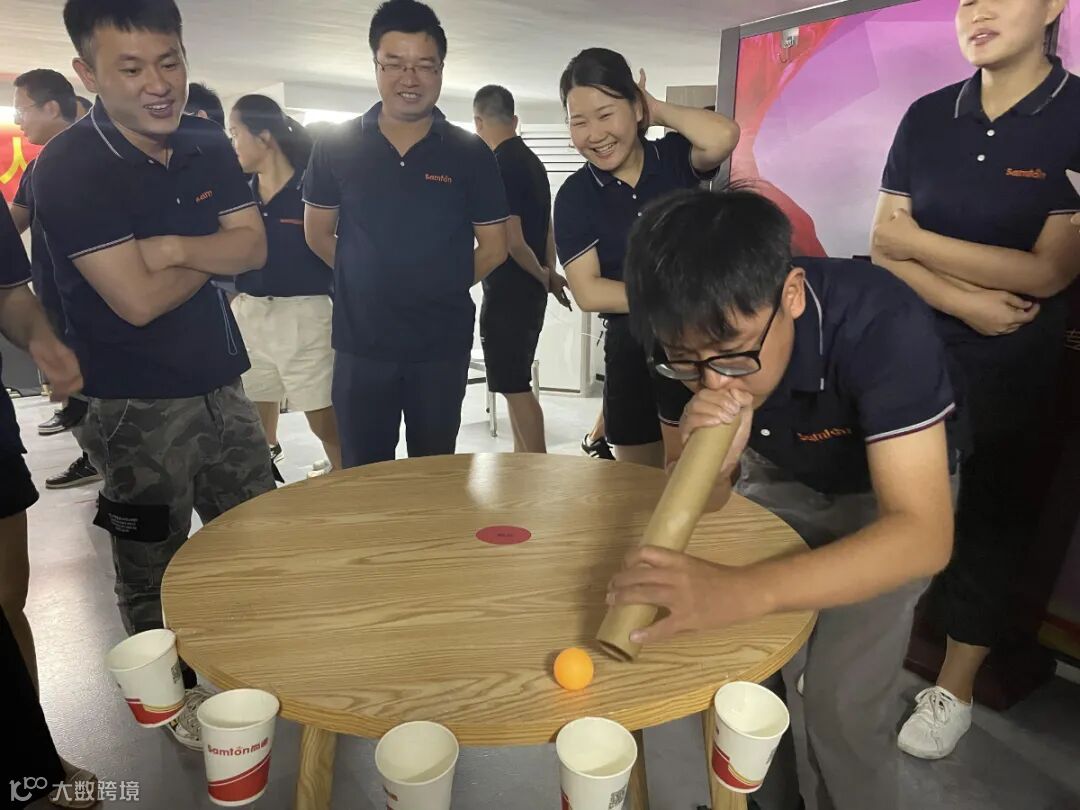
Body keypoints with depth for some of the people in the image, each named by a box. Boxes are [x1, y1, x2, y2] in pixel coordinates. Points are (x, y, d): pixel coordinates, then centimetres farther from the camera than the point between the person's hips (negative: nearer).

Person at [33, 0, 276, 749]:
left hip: (221, 383, 6)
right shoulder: (68, 169, -15)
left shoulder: (209, 145, 4)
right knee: (153, 564, 10)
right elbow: (138, 300, -21)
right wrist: (211, 253, -6)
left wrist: (175, 247, -18)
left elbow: (254, 247, -2)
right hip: (137, 405, -5)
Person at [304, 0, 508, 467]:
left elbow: (494, 247, 2)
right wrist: (370, 283, 5)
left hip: (442, 344, 0)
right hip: (360, 342, 1)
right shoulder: (336, 147, 0)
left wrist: (441, 287, 2)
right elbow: (317, 234, 9)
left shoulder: (470, 155, -2)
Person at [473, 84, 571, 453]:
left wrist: (544, 277, -6)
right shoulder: (532, 161, 13)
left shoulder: (499, 166, -16)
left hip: (508, 292, -9)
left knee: (515, 387, -3)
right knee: (517, 383, 16)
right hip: (530, 292, 9)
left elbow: (512, 240, -20)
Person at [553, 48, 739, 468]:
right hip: (636, 347, 1)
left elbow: (723, 137, -25)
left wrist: (659, 110, -9)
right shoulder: (574, 196, -3)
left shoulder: (675, 157, -1)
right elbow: (589, 293, -10)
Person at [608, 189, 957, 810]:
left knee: (840, 703, -14)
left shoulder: (883, 324, -37)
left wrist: (742, 590, -56)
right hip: (778, 483, 3)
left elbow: (923, 534, -42)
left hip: (891, 495, -3)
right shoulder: (694, 339, -24)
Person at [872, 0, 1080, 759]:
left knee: (993, 515, 11)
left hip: (1011, 369, -2)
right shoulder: (926, 118, 2)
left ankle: (957, 684, 29)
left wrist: (916, 241, -11)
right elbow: (884, 247, -2)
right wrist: (964, 302, -16)